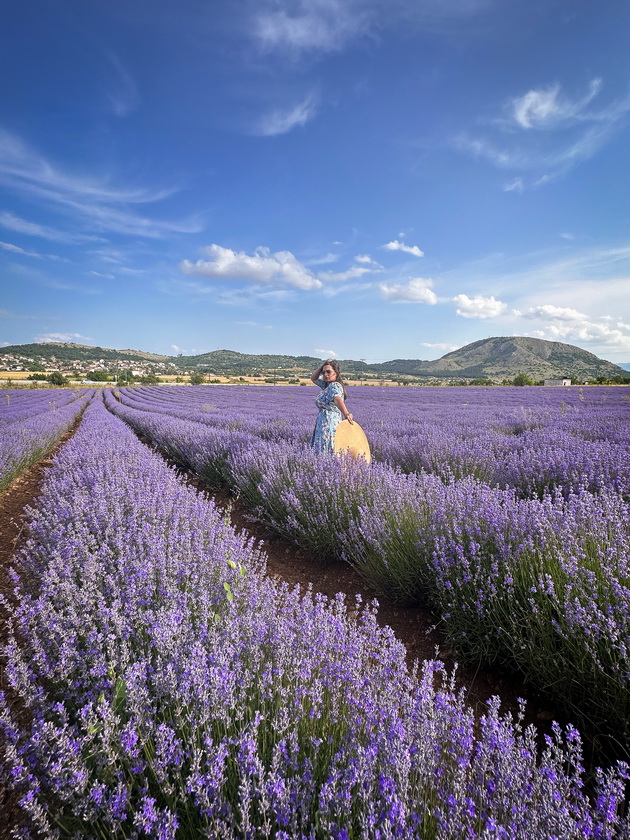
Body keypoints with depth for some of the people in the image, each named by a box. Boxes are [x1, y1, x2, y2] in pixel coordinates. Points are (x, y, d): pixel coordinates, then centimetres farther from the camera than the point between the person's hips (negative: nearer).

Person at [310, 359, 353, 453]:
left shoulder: (335, 385, -12)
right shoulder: (326, 385, 17)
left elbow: (337, 398, -32)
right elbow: (313, 378, 29)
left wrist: (346, 414, -50)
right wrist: (322, 366, 14)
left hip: (329, 424, -10)